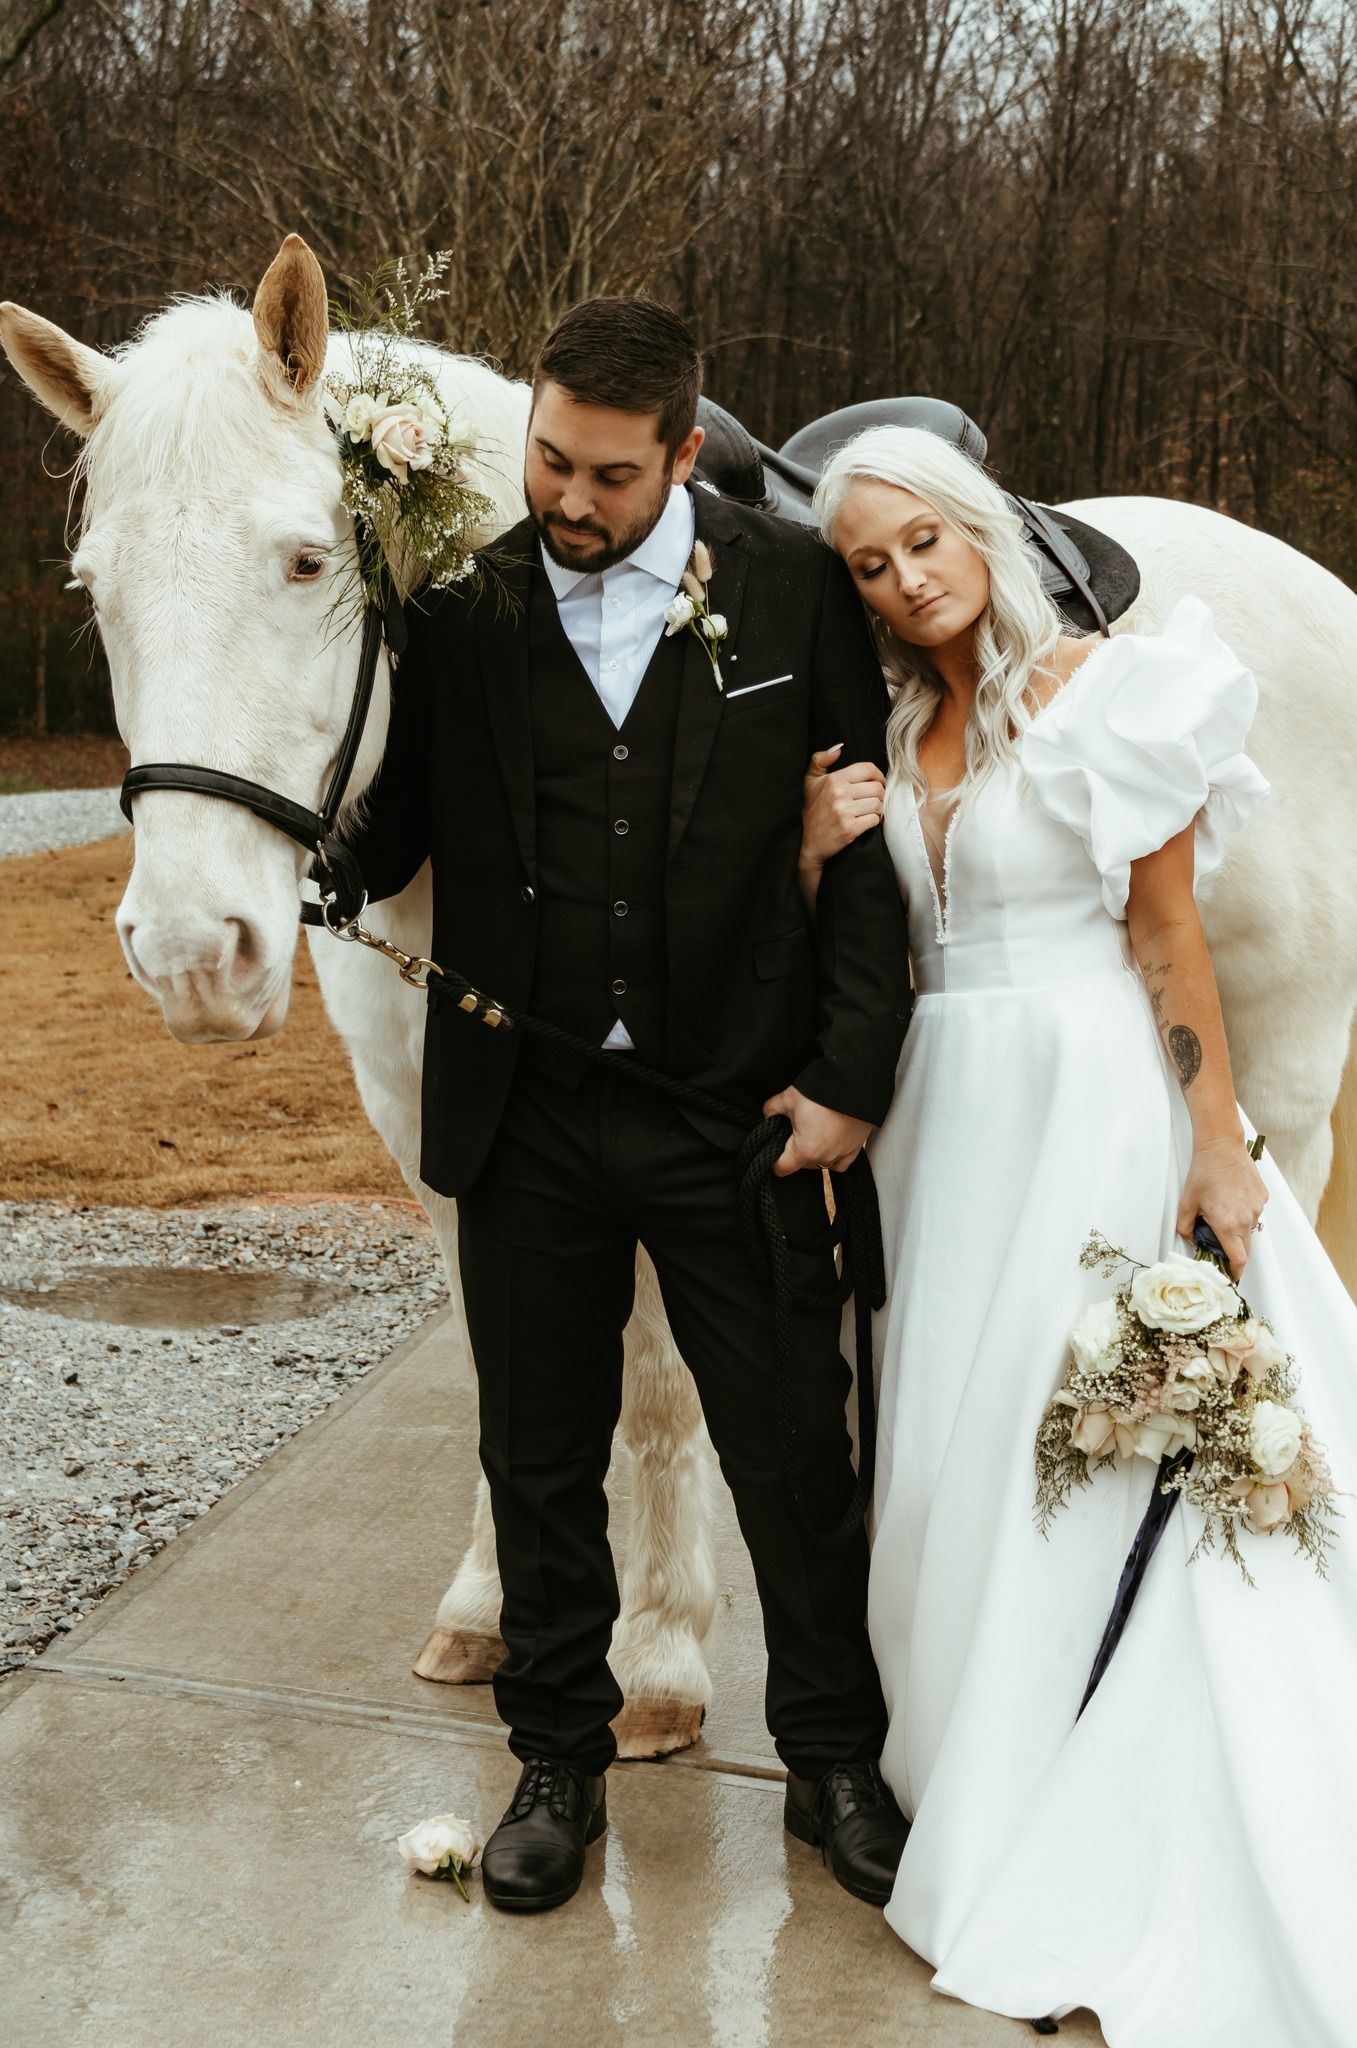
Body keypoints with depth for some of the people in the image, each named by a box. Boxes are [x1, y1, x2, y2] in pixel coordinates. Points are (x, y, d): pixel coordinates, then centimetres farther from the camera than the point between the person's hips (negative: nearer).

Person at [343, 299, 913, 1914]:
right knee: (541, 1461, 15)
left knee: (796, 1455, 12)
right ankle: (558, 1759, 36)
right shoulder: (457, 609, -2)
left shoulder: (794, 589, -3)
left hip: (739, 1112, -1)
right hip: (527, 1118, 1)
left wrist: (850, 1072, -7)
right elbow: (381, 844, 1)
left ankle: (834, 1760, 34)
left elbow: (866, 843, -1)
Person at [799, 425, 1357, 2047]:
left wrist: (1217, 1148, -11)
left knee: (1092, 1460, 1)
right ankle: (975, 1783, 33)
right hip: (944, 1109, 6)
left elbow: (1168, 934, -9)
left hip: (1088, 1104, -6)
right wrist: (817, 848, -9)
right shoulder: (884, 727, 9)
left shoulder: (1101, 693, -7)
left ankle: (1091, 1878, 18)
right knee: (949, 1452, 12)